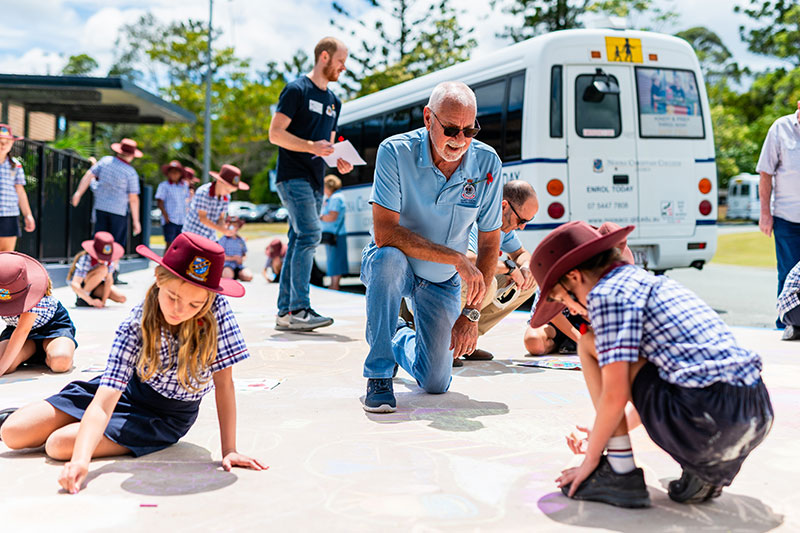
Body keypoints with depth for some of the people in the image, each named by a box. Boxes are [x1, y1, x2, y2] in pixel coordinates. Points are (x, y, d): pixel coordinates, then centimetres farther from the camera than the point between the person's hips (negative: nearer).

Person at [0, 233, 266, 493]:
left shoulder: (218, 309, -30)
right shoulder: (135, 326, -28)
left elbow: (224, 383, -22)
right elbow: (103, 402, -34)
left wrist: (229, 450, -26)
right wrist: (81, 459, -51)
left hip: (168, 416, -1)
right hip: (129, 391, 1)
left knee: (59, 445, -18)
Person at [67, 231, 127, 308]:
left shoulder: (109, 259, -20)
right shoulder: (85, 259, -33)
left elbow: (109, 279, -16)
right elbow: (74, 284, -39)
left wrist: (103, 300, -23)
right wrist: (91, 301, -48)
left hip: (97, 284, 5)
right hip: (81, 284, -5)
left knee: (122, 299, -15)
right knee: (102, 269, -34)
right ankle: (81, 298, -18)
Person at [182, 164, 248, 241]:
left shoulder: (226, 197, -2)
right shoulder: (203, 192, -21)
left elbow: (221, 218, 3)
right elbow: (202, 218, -24)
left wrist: (224, 227, -21)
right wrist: (222, 230, -32)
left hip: (211, 237, 6)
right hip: (193, 235, -6)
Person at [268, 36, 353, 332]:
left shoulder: (334, 101, 21)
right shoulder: (297, 90, -4)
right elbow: (276, 133, -10)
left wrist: (339, 161, 5)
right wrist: (311, 146, -21)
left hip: (315, 181, 8)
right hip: (293, 176, -8)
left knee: (299, 241, 6)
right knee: (310, 234, -19)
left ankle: (285, 311, 9)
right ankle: (299, 309, -18)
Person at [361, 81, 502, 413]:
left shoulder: (487, 163, -15)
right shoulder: (396, 152, -24)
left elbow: (490, 243, -8)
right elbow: (384, 232, -30)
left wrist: (472, 313, -14)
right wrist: (456, 258, -33)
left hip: (442, 282, 3)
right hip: (392, 268, -2)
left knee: (435, 384, -1)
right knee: (389, 258, -40)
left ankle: (402, 341, 36)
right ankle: (379, 373, -23)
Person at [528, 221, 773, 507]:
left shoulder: (608, 293, -4)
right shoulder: (654, 281, 24)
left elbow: (615, 395, -9)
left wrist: (590, 459, 6)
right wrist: (606, 435, 40)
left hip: (707, 423, -9)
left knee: (590, 345, 6)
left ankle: (621, 474, 6)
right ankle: (708, 470, 14)